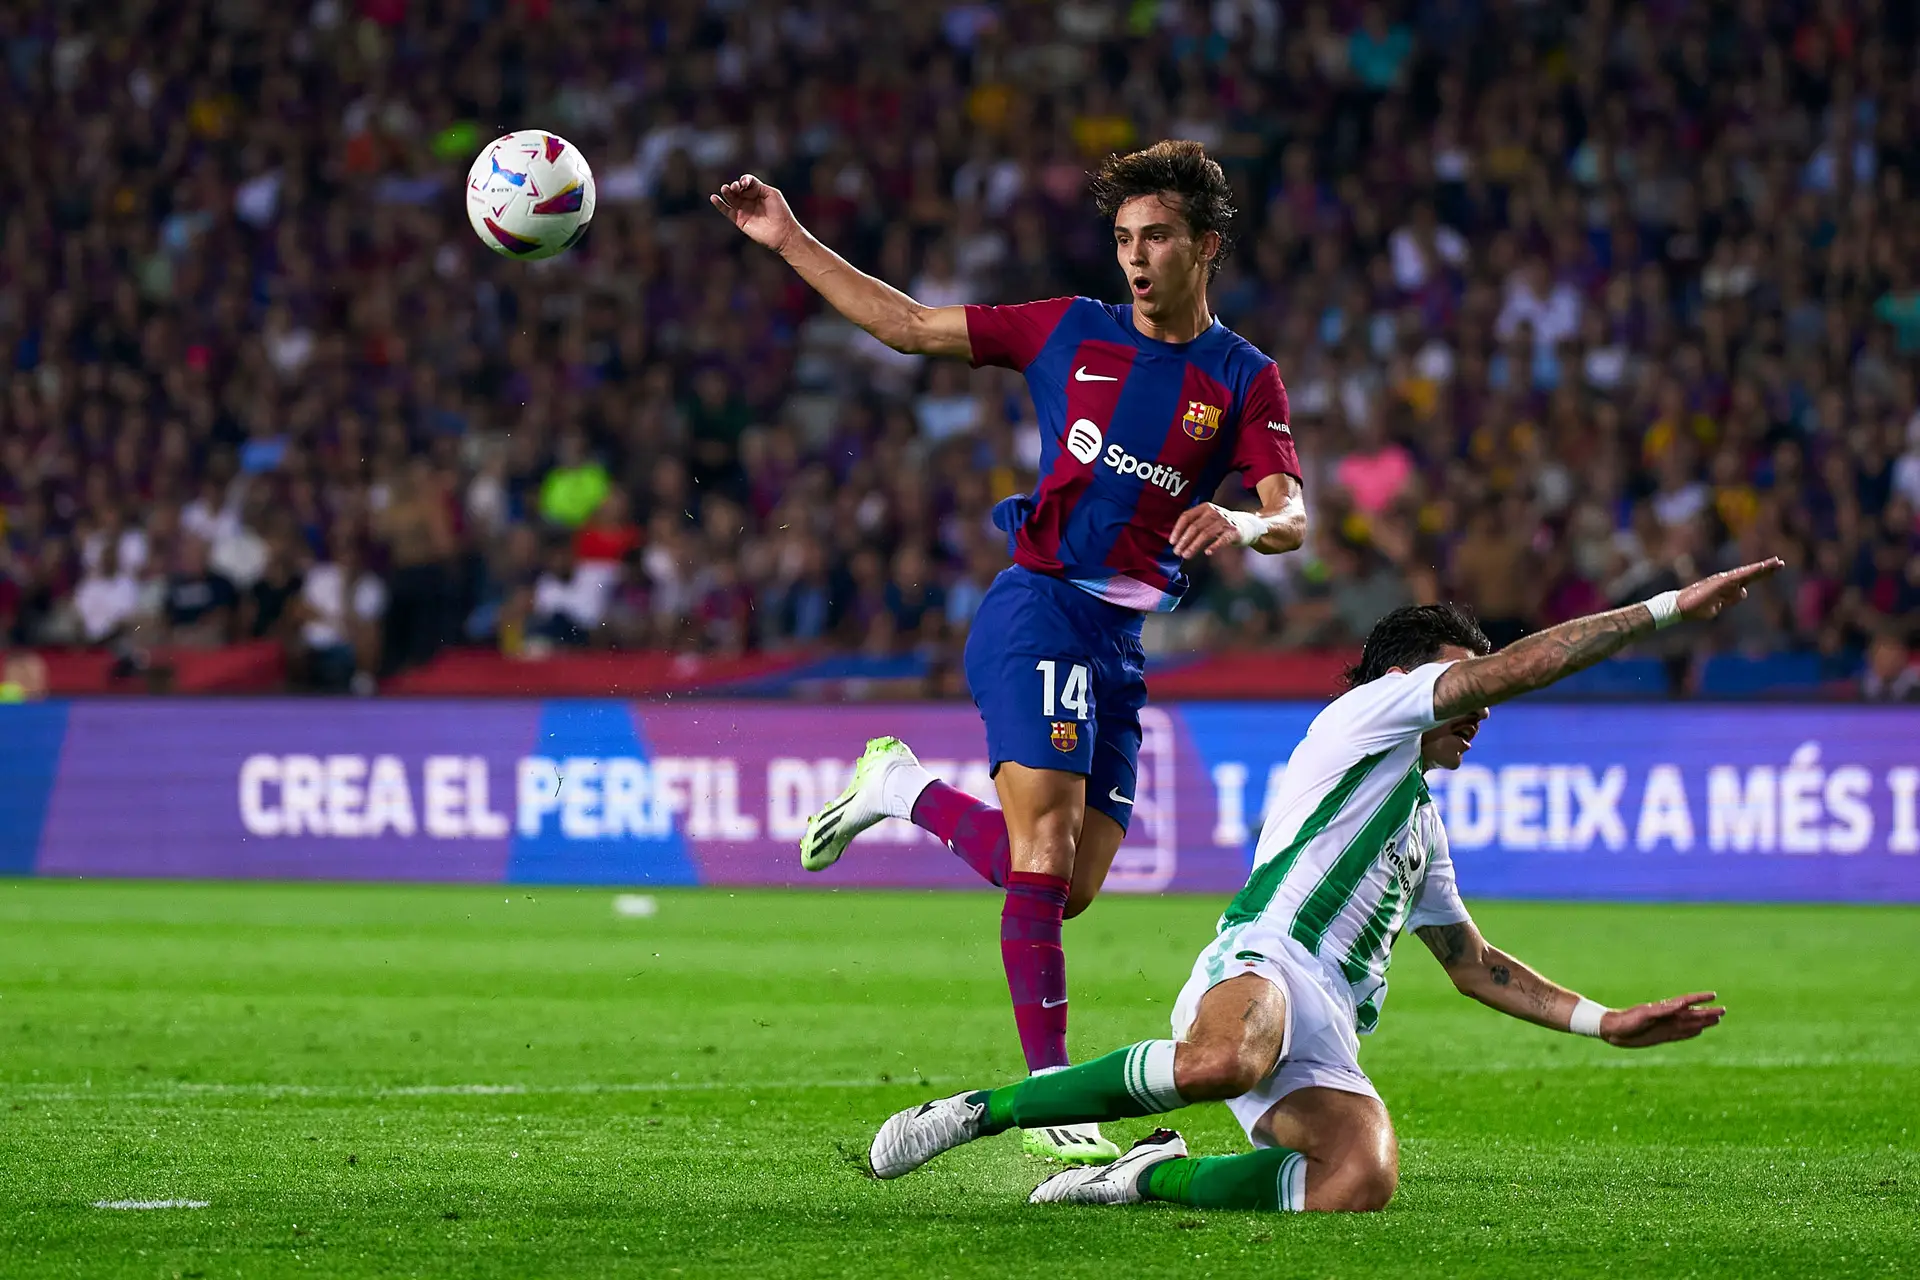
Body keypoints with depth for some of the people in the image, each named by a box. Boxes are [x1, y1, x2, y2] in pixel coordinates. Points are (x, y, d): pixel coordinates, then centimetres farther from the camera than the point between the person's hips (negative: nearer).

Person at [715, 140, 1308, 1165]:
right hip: (1037, 610, -3)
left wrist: (1246, 524, -29)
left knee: (1070, 888, 1)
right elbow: (907, 325, 12)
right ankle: (1052, 1099, -17)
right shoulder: (1072, 333, 6)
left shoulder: (1244, 380, 8)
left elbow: (1293, 516, -5)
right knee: (1044, 856, -19)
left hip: (1120, 643, 4)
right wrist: (788, 240, 9)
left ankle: (905, 791, 24)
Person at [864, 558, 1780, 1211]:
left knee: (1362, 1182, -26)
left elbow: (1472, 964, 44)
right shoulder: (1368, 715, 13)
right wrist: (1670, 608, 6)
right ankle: (975, 1112, -27)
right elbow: (1523, 665, 3)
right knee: (1222, 1064, -44)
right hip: (1264, 961, -7)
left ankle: (1148, 1178, -8)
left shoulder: (1421, 820, 37)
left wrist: (1605, 1022, 35)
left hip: (1327, 1040, 7)